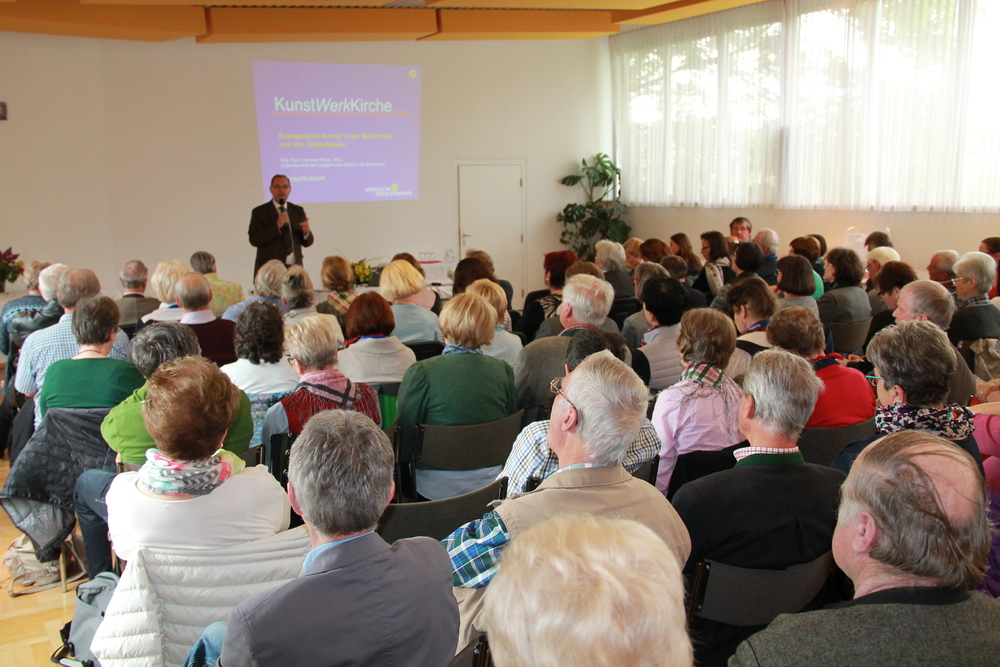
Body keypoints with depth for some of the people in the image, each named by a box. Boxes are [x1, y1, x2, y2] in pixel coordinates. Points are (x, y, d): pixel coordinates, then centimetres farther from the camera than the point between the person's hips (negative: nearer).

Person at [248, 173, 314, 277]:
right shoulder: (259, 212, 3)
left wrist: (306, 231, -12)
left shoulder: (298, 211, 14)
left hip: (294, 268, 3)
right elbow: (254, 240, -9)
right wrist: (277, 226, -16)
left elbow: (307, 242, 11)